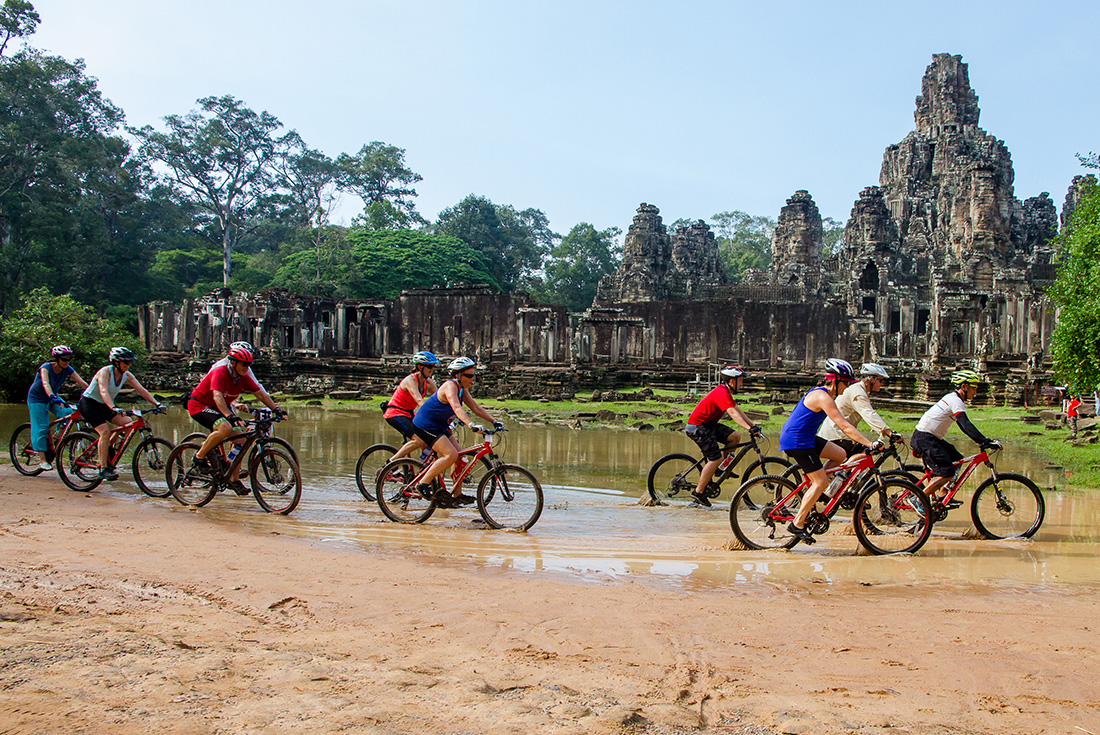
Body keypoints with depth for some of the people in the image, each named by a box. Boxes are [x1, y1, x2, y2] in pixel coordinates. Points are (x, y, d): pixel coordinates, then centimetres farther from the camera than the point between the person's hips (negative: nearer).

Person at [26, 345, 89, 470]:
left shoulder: (67, 369, -12)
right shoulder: (46, 367, -25)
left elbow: (81, 382, -18)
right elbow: (45, 383, -42)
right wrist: (52, 397, -59)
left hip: (52, 397, 5)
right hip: (37, 398, -5)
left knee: (67, 413, -22)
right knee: (41, 427, -10)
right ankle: (42, 459, -7)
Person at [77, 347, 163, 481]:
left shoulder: (127, 375, -5)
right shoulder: (105, 372, -24)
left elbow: (141, 390, -9)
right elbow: (104, 392, -40)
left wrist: (156, 403, -23)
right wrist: (113, 408, -55)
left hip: (104, 405, 7)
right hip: (89, 403, -7)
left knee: (129, 422, -13)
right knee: (105, 432, -24)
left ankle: (109, 448, 6)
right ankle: (103, 469, -19)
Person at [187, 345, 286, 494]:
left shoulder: (244, 378, -6)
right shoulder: (220, 373, -28)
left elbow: (261, 394, -1)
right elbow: (217, 397, -41)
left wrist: (276, 409, -12)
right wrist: (230, 416, -54)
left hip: (218, 408, 8)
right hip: (198, 405, -8)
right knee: (225, 427, -33)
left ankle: (234, 479, 3)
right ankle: (200, 456, -12)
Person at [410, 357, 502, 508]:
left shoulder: (462, 389, 6)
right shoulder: (450, 386, -23)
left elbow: (476, 408, 9)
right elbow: (457, 408, -39)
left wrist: (494, 421, -1)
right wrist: (471, 425, -52)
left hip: (439, 427, 10)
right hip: (425, 424, -10)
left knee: (460, 456, 5)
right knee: (451, 455, -22)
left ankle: (457, 496, 12)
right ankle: (423, 484, -12)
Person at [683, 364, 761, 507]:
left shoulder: (725, 392, 11)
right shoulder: (721, 393, -22)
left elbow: (738, 410, 15)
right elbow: (733, 413, -34)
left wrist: (753, 425, 9)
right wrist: (749, 428, -43)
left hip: (708, 424, 10)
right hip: (697, 427, -10)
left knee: (735, 437, -1)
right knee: (716, 458, -12)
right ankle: (698, 492, -5)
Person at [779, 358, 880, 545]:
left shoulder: (823, 393, 12)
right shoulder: (823, 397, -20)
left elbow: (841, 423, 25)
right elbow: (844, 426, -25)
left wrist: (854, 438, 20)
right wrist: (869, 444, -26)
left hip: (804, 438, 10)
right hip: (796, 440, -10)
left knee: (840, 455, 11)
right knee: (821, 481, -8)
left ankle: (811, 494, 13)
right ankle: (797, 524, -4)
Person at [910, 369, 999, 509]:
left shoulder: (953, 398, 18)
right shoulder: (956, 401, -14)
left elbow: (963, 426, 24)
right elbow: (966, 425, -26)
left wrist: (981, 441, 18)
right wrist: (986, 441, -29)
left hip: (930, 438, 10)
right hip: (924, 438, -10)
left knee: (957, 460, 13)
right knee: (946, 472, -14)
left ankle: (941, 496, 15)